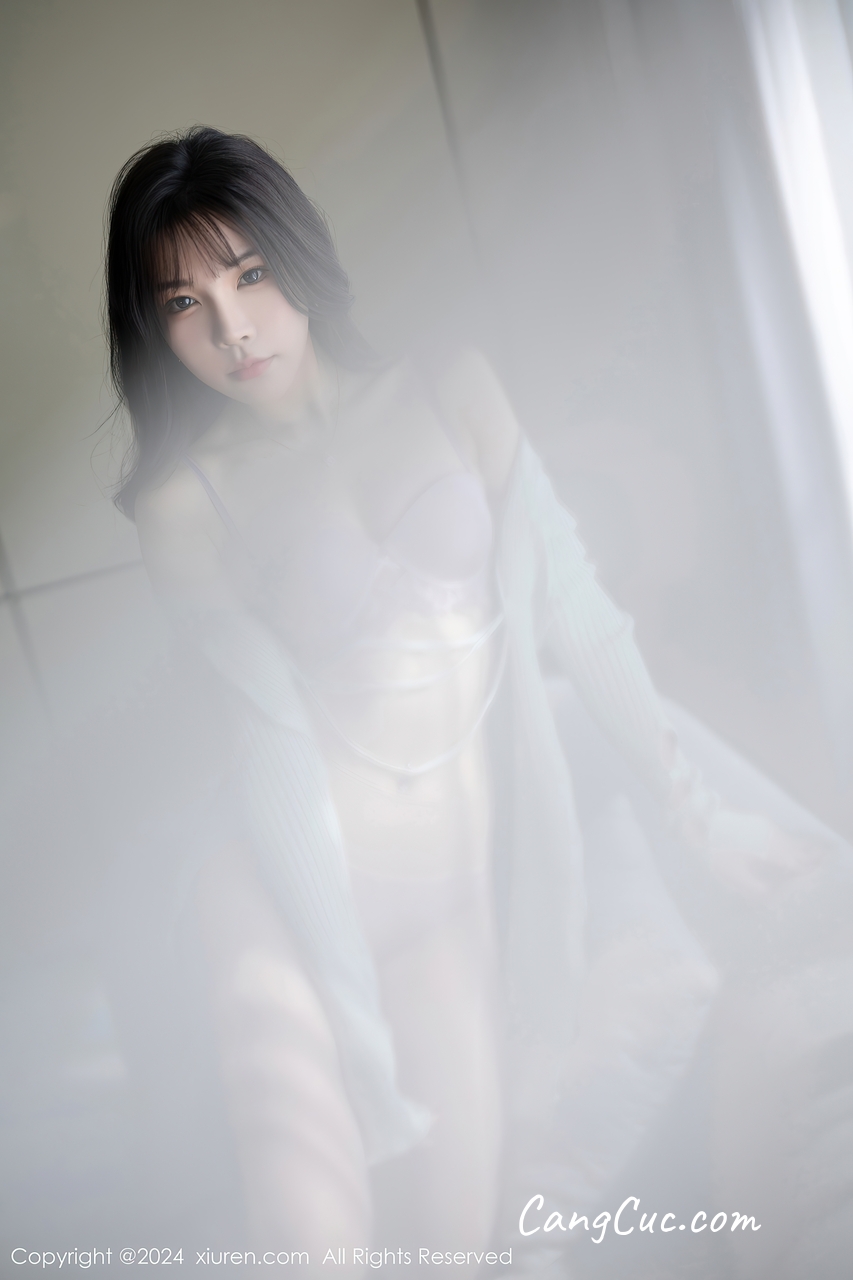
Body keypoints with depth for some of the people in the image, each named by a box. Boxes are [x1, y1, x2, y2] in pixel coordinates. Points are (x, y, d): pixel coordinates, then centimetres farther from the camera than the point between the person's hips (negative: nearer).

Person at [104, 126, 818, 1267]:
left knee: (459, 1227, 3)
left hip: (471, 866, 3)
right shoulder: (186, 504, -4)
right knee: (314, 1230, -21)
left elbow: (575, 614, 5)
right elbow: (279, 743, -12)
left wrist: (699, 814, 5)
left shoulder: (453, 397, 4)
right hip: (304, 874, -3)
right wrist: (361, 1032, -16)